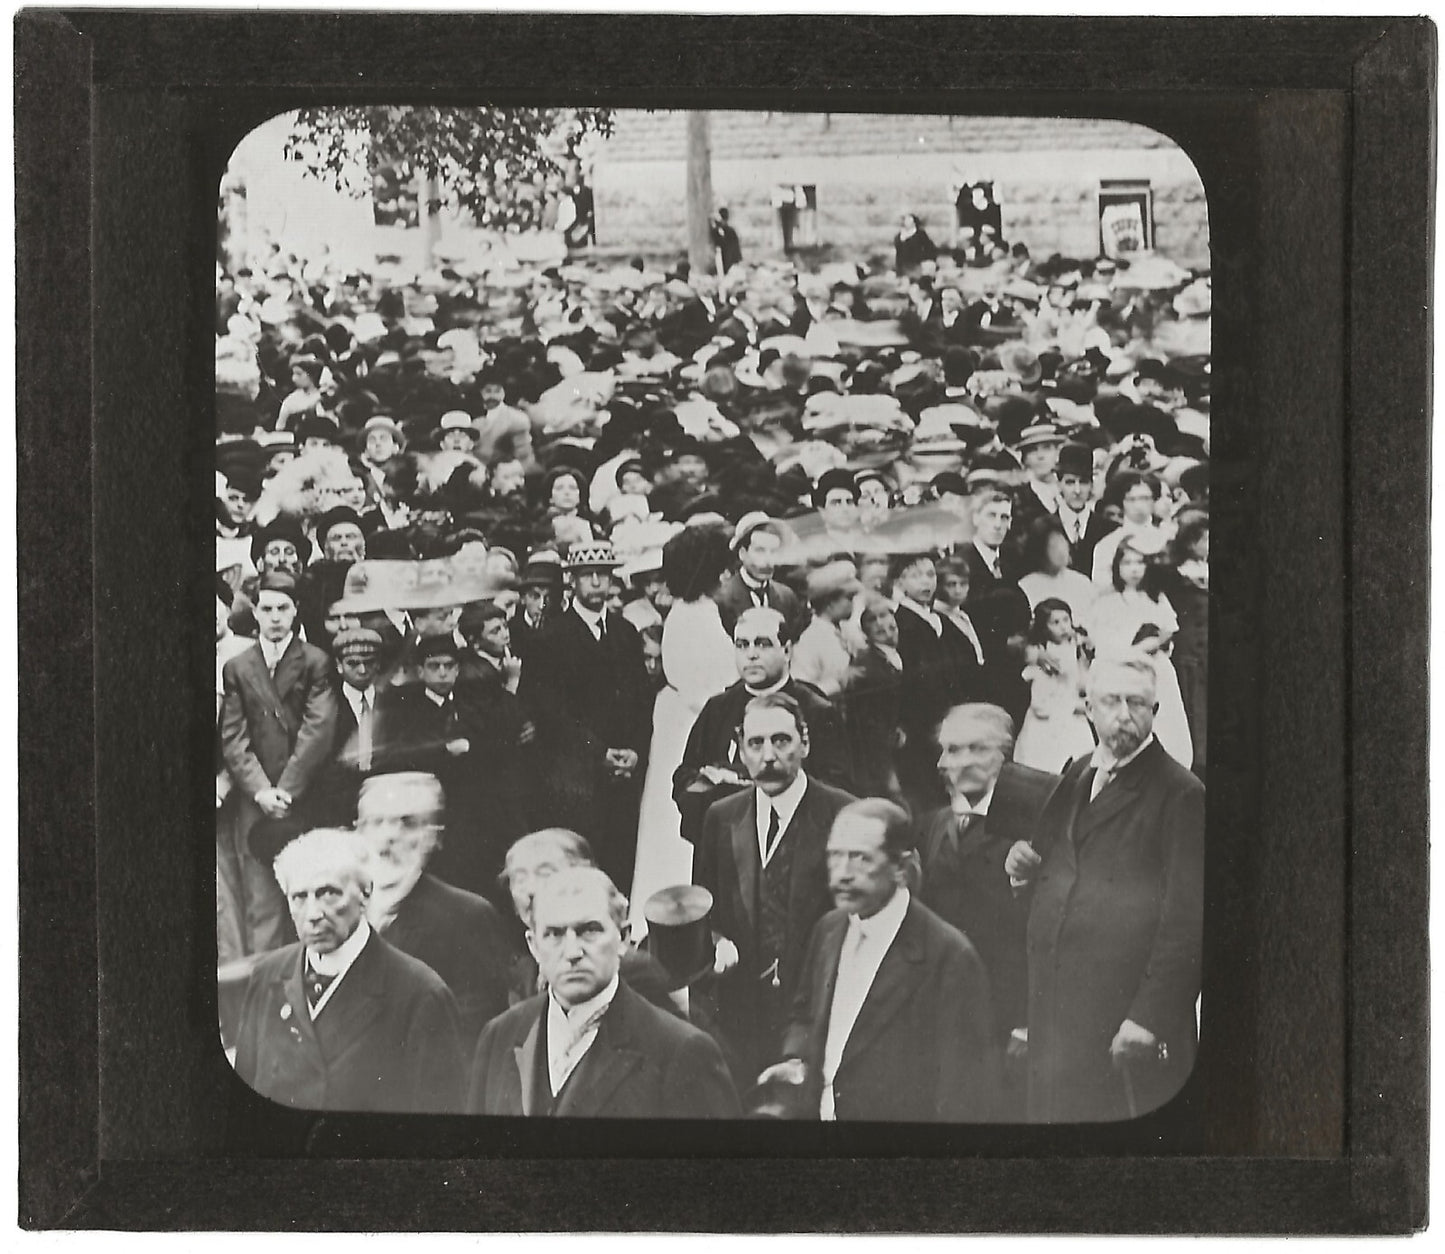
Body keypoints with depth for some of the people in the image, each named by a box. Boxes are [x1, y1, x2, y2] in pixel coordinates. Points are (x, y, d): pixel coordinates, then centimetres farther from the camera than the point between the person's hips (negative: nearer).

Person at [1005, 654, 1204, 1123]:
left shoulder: (1180, 793, -6)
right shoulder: (1075, 777, 16)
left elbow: (1187, 918, -11)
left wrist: (1151, 1016, -16)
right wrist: (1025, 869, 4)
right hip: (1056, 1005, 7)